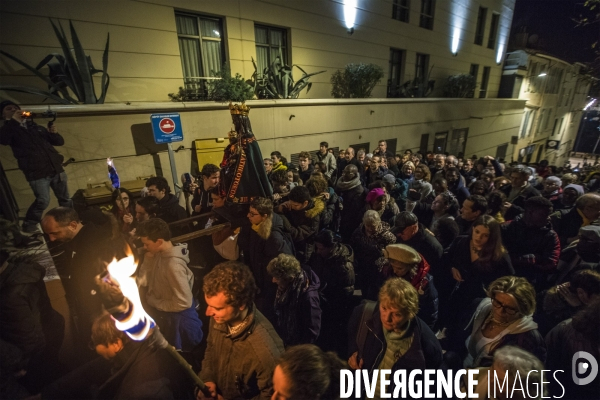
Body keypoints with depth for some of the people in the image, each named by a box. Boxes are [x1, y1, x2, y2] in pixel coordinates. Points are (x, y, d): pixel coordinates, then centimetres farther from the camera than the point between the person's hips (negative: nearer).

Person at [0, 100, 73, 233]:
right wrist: (12, 121, -11)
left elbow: (60, 141, 19)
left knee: (65, 199, 9)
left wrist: (55, 133, -3)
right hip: (36, 173, -4)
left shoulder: (36, 127, 21)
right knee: (43, 201, -13)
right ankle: (29, 226, 8)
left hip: (56, 169, 4)